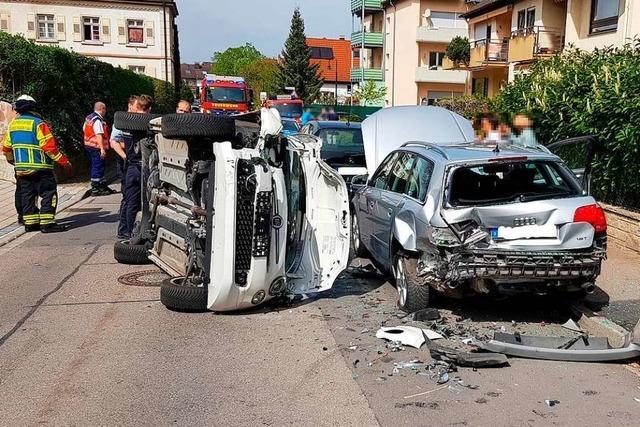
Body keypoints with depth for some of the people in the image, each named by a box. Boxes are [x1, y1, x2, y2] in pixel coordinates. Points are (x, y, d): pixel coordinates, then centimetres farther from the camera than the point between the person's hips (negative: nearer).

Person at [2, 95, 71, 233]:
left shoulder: (13, 124, 9)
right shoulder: (38, 123, -12)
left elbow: (6, 147, 17)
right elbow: (49, 147, -17)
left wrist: (11, 160, 36)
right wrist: (64, 162, -11)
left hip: (21, 168, 7)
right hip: (40, 167, -7)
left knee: (27, 195, 14)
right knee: (49, 193, -2)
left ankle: (30, 222, 17)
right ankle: (47, 223, -8)